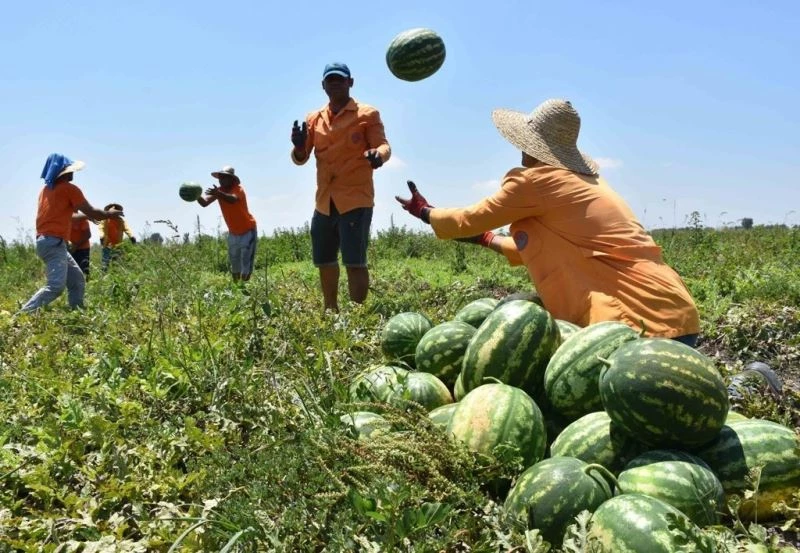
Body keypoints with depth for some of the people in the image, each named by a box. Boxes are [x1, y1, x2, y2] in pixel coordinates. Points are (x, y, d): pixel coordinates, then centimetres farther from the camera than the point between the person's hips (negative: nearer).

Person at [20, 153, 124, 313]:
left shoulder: (46, 190, 19)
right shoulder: (69, 188, -5)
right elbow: (91, 212, -3)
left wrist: (85, 216, 33)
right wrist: (109, 214, 15)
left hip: (46, 241, 10)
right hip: (54, 243, -10)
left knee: (77, 281, 13)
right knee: (56, 286, -18)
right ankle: (22, 315, -24)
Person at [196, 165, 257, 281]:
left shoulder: (238, 189, -22)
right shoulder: (219, 190, -5)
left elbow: (232, 199, -46)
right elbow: (204, 203, -18)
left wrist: (219, 194, -64)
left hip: (248, 230, -6)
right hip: (233, 232, 6)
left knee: (246, 263, -8)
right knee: (234, 263, 13)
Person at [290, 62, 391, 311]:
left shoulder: (367, 114, 1)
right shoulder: (313, 119, 13)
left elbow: (383, 145, -6)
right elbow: (300, 159, 11)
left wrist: (378, 155, -31)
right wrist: (299, 146, -13)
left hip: (356, 199, -6)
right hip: (324, 202, 6)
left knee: (355, 261, -12)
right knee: (324, 261, 14)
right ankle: (331, 313, 31)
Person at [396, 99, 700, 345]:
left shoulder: (534, 179, -6)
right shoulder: (585, 179, 20)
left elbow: (471, 220, 8)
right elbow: (542, 248, 30)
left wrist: (425, 212, 26)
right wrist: (487, 239, 42)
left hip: (641, 317, -9)